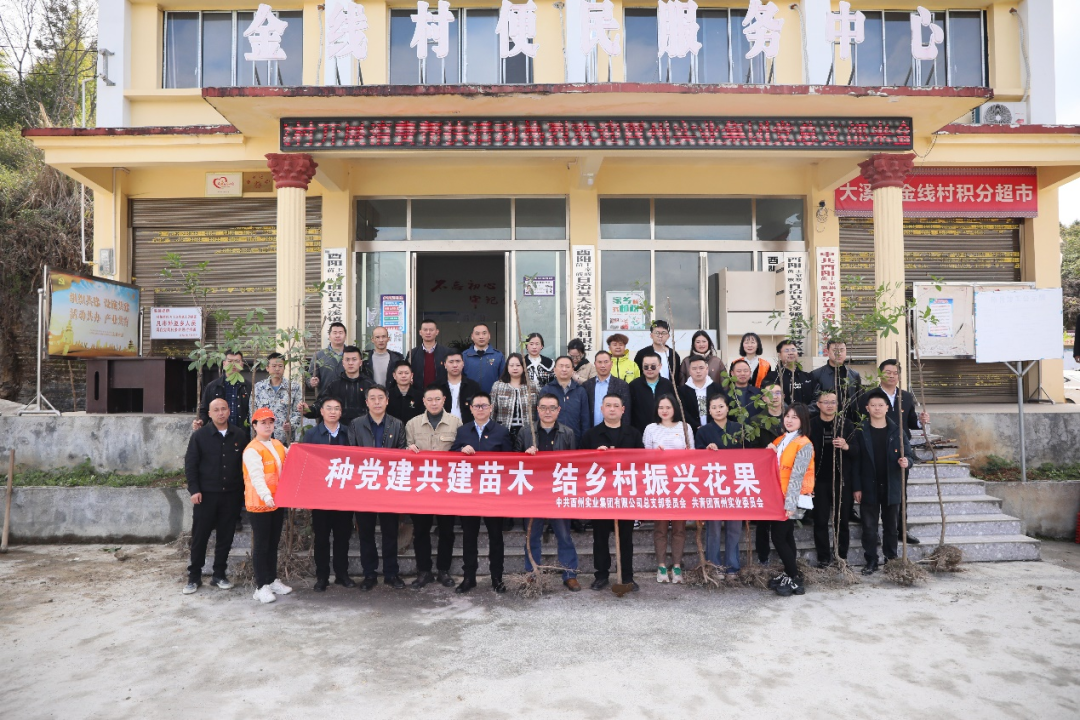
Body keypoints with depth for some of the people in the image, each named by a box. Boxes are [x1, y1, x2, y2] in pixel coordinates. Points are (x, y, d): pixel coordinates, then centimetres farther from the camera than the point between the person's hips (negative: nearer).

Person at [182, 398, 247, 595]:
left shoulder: (240, 435, 3)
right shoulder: (199, 435, -1)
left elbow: (245, 464, 7)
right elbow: (190, 464, -2)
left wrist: (244, 490, 4)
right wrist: (194, 490, -10)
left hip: (231, 495, 2)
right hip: (206, 494, -1)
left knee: (226, 536, 8)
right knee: (200, 536, 5)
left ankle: (219, 575, 20)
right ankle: (194, 576, 18)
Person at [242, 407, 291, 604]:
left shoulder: (278, 446, 11)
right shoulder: (252, 450, -13)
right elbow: (256, 476, -27)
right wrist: (265, 495, -41)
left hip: (278, 502, 7)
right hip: (259, 504, -7)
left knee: (274, 543, 15)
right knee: (261, 545, 0)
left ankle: (272, 580, 26)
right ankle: (261, 586, 8)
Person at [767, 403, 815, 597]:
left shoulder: (804, 444, -12)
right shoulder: (779, 440, 11)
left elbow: (797, 476, -18)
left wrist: (790, 503, -21)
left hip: (791, 499, -7)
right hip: (778, 496, 7)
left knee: (778, 537, -7)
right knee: (786, 536, 14)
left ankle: (796, 580, 4)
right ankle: (789, 574, 24)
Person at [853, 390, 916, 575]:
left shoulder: (896, 431, 1)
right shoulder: (861, 431, -3)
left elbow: (909, 455, 4)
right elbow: (855, 461, -3)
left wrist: (906, 461, -22)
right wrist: (856, 487, -6)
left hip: (891, 487, 1)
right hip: (869, 488, -1)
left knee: (891, 527, 12)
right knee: (869, 527, 4)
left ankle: (891, 560, 23)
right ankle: (871, 561, 13)